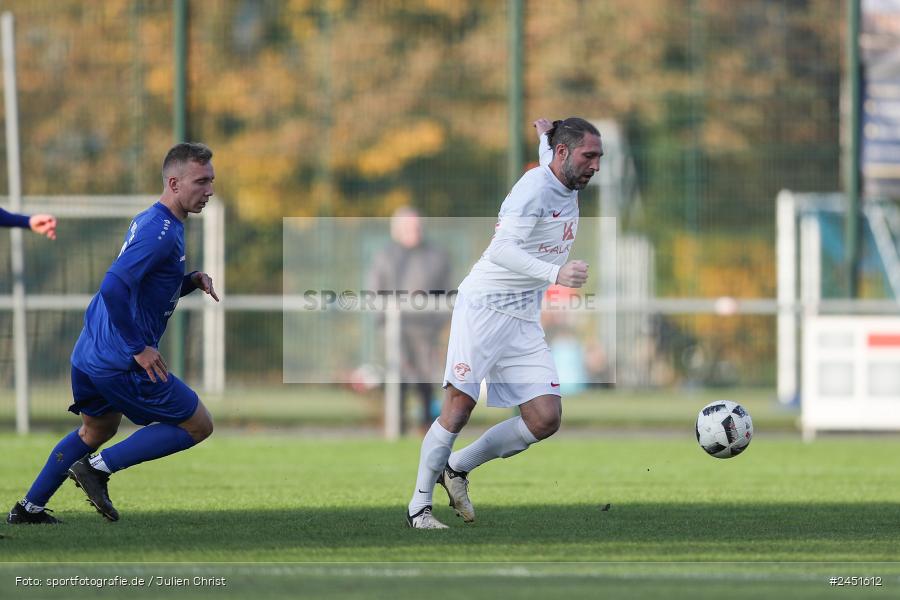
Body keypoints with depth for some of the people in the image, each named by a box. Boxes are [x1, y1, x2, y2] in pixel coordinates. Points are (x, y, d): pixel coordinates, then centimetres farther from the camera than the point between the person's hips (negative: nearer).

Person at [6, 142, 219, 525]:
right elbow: (114, 288, -29)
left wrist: (191, 281, 6)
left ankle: (29, 507, 32)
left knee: (97, 429, 29)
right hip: (121, 362, -10)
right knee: (198, 425, 1)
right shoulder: (162, 231, -19)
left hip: (89, 352, 10)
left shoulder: (151, 222, 13)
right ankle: (99, 467, -2)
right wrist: (139, 348, -22)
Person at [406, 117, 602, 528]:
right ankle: (418, 506, 3)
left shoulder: (566, 186, 12)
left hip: (524, 321, 8)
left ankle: (458, 468, 12)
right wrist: (556, 273, -37)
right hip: (484, 306, -8)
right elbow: (502, 249, -27)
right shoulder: (535, 187, -14)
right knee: (458, 408, -8)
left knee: (546, 420, -5)